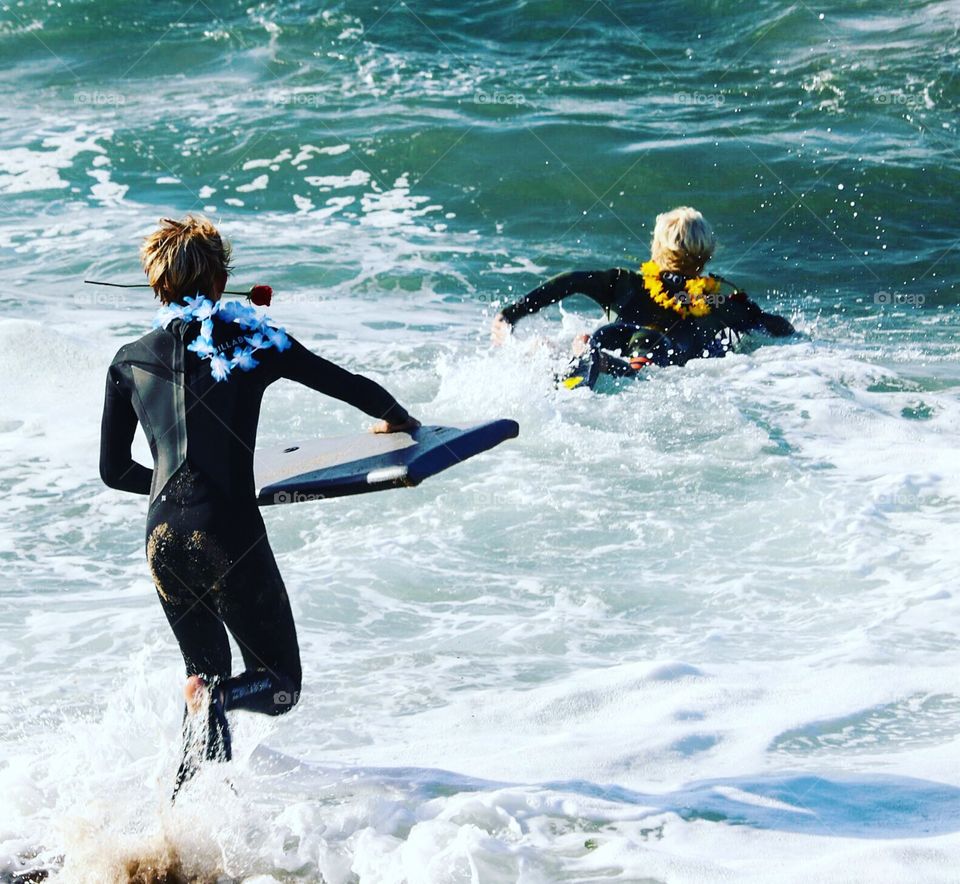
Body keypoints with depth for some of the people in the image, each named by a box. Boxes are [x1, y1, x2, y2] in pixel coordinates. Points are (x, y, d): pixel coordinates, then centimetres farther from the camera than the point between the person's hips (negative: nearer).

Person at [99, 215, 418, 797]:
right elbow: (356, 389, 6)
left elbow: (115, 471, 19)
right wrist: (399, 421, 21)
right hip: (229, 534, -4)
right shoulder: (251, 340, 4)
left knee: (209, 671, 23)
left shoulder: (130, 362, 12)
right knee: (281, 683, 8)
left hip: (163, 539, 4)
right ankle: (215, 697, -25)